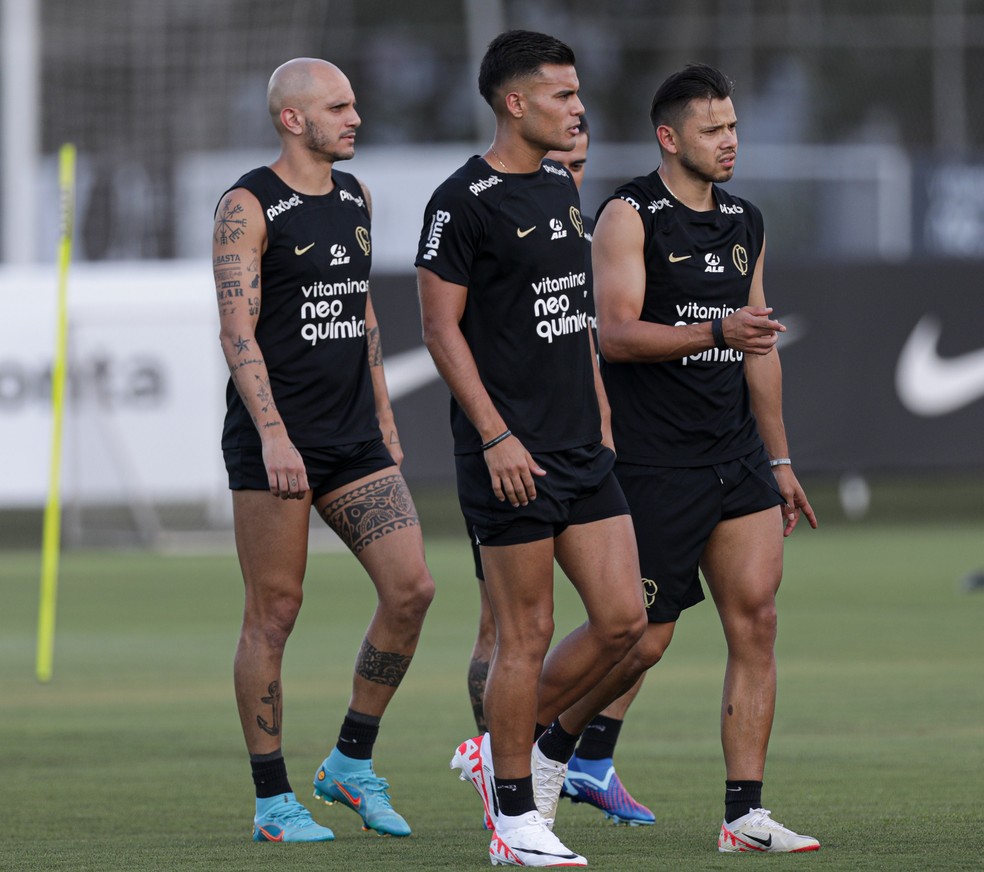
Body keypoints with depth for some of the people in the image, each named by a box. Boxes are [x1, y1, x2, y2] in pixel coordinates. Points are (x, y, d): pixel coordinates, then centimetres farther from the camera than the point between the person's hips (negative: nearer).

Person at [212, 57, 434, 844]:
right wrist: (273, 436, -24)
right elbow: (237, 329, -15)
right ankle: (274, 803, 6)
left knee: (411, 588, -5)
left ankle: (352, 764, 10)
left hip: (352, 439, 7)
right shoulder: (248, 206, -8)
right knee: (274, 613, -2)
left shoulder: (354, 198, 14)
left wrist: (383, 417, 20)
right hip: (274, 440, -7)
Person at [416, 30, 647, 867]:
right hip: (512, 455, -8)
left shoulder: (562, 189, 14)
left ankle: (507, 747, 20)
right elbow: (441, 326, -13)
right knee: (527, 633, -3)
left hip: (582, 451, 8)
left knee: (622, 618, 2)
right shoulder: (464, 201, -11)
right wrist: (497, 437, -17)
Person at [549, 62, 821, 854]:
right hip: (653, 461, -6)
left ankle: (745, 816, -4)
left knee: (756, 622, -5)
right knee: (643, 638, -2)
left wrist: (779, 461, 19)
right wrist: (718, 330, -30)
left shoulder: (746, 224, 14)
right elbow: (617, 334, -18)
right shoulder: (629, 217, -8)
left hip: (738, 456, 6)